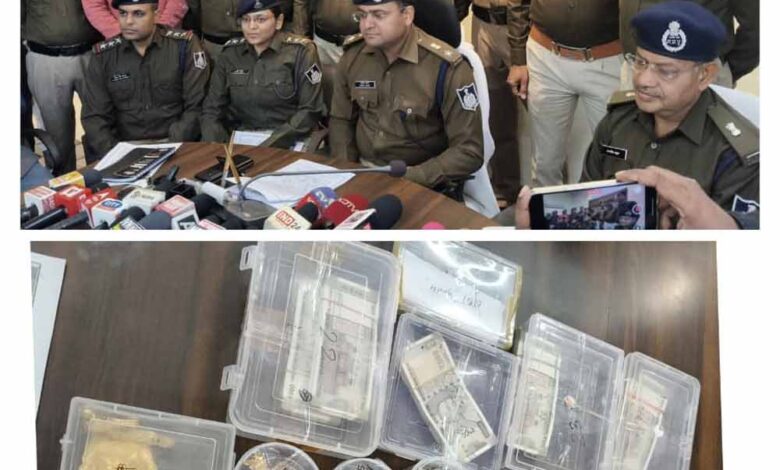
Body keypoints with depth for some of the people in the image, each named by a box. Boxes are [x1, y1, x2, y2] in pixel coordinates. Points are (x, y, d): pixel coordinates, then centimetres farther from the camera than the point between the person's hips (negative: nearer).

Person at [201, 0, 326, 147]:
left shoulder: (300, 52, -4)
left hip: (286, 144, -3)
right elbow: (212, 109, 8)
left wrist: (272, 145, -18)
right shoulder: (230, 54, 7)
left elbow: (310, 110, -7)